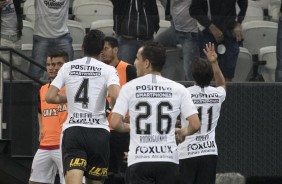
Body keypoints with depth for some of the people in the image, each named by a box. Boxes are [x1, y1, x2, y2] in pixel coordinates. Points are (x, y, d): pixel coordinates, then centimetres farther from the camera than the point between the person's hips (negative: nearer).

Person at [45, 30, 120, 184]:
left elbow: (50, 97, 3)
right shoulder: (108, 70, 0)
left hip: (73, 130, 0)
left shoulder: (68, 67, 8)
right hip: (98, 132, 0)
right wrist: (113, 108, 5)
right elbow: (115, 96, -17)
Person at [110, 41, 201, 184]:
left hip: (139, 160, -2)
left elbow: (115, 123, -6)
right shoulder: (178, 89, 3)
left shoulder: (130, 88, -1)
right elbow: (195, 125, -3)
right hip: (168, 159, 2)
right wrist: (182, 132, 20)